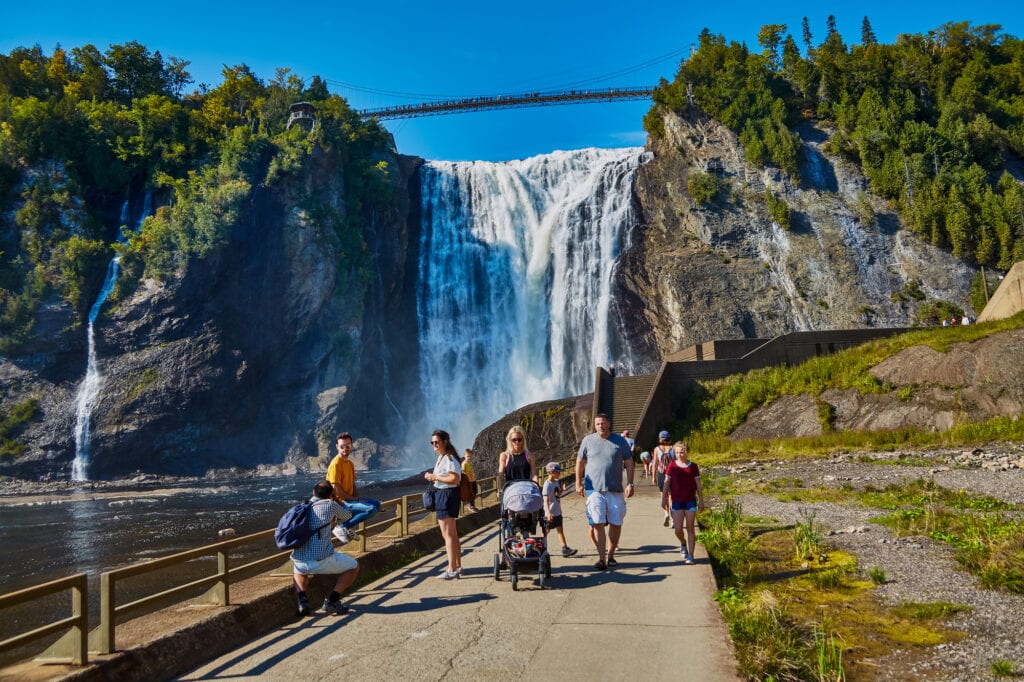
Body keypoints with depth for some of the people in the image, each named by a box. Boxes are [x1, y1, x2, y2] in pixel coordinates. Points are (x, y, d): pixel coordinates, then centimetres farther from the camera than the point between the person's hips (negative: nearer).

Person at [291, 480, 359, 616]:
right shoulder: (330, 505, 4)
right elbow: (348, 516, 24)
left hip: (299, 561, 5)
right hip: (321, 560, -5)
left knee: (298, 570, 39)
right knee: (354, 567, 16)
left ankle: (302, 599, 12)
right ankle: (331, 601, 3)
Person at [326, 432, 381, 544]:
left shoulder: (350, 463, 10)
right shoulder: (336, 464, -18)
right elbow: (336, 491, -21)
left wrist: (357, 497, -2)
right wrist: (355, 499, -13)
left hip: (350, 499, 9)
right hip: (341, 502, -9)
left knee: (377, 504, 12)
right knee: (371, 509, -23)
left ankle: (349, 524, 5)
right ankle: (342, 528, -14)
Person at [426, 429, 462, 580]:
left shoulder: (449, 458, -17)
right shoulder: (441, 457, 14)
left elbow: (454, 478, -26)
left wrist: (435, 477, -20)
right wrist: (432, 477, 10)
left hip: (447, 495, -11)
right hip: (441, 495, 11)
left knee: (447, 534, -7)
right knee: (452, 534, 16)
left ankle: (452, 570, -4)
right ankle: (457, 566, 25)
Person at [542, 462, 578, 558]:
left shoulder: (557, 482, 8)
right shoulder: (547, 484, -18)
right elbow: (546, 500, -23)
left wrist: (562, 490, 1)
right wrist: (548, 512, -32)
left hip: (557, 511, 8)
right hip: (550, 513, -8)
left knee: (560, 530, 4)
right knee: (546, 531, 4)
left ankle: (565, 549, 1)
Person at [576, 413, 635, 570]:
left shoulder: (619, 441, 4)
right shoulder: (588, 441, 4)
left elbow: (629, 463, 7)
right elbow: (580, 462, 11)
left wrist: (630, 483, -1)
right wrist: (578, 483, 5)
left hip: (615, 490, 1)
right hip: (594, 489, -1)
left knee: (616, 523, 6)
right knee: (597, 523, -9)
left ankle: (610, 555, 22)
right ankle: (602, 558, -5)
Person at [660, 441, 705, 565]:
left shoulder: (693, 466, -1)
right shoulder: (672, 465, -1)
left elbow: (698, 485, 4)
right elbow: (666, 483, 3)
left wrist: (701, 501, 4)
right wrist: (664, 498, 1)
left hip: (690, 501, 0)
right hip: (677, 501, 0)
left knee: (690, 528, 1)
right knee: (678, 529, -2)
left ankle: (690, 555, 7)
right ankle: (683, 543, 30)